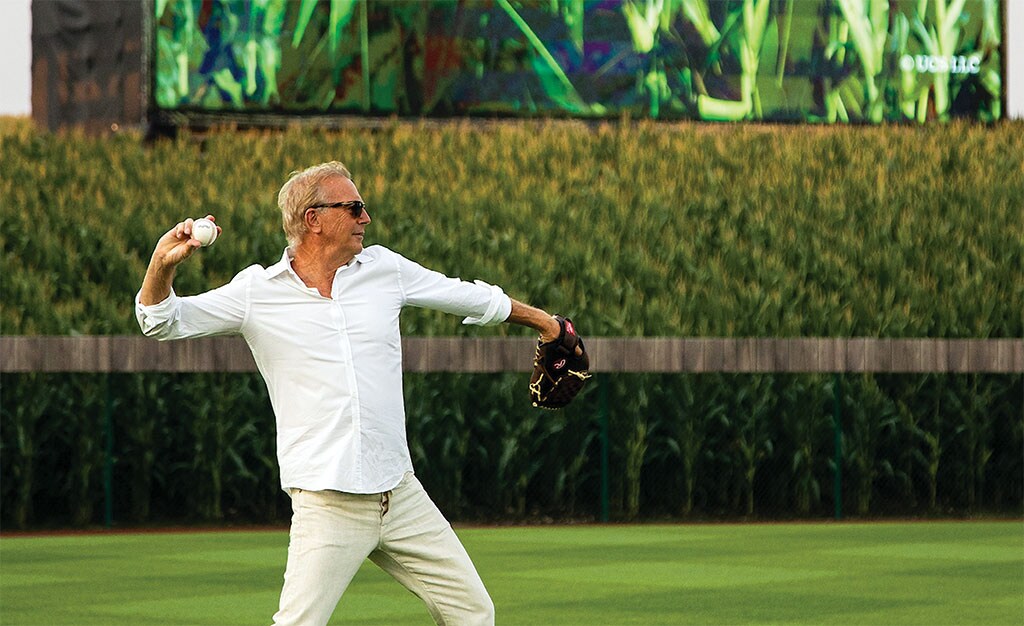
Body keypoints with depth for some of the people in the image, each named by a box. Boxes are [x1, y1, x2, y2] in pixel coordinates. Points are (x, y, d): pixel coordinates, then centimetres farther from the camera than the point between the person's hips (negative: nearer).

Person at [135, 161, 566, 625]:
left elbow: (471, 297, 24)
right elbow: (162, 322, -5)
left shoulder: (385, 269, 10)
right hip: (326, 507, -4)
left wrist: (540, 319, 35)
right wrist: (162, 266, -25)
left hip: (401, 495, 5)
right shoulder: (256, 291, -1)